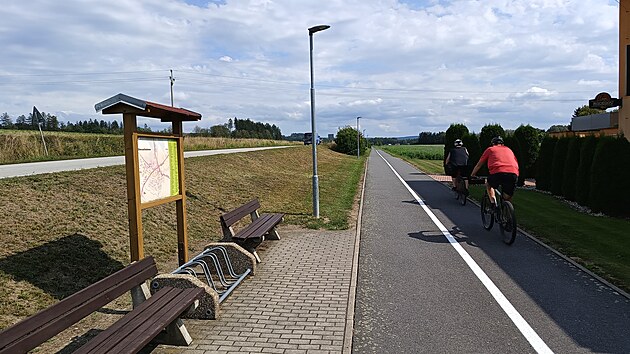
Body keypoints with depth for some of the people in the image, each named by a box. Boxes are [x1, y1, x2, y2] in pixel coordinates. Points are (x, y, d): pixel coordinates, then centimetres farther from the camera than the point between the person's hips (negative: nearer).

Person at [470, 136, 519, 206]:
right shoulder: (509, 150, 32)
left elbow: (478, 165, 30)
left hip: (498, 173, -2)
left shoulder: (490, 149, 24)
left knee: (488, 184, 28)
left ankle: (493, 201, 8)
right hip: (513, 174, 2)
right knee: (507, 199, 18)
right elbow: (516, 164, 41)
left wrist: (472, 175, 45)